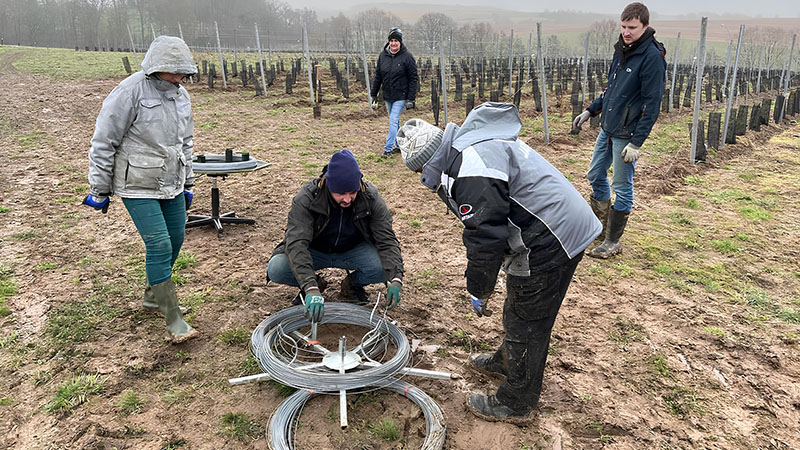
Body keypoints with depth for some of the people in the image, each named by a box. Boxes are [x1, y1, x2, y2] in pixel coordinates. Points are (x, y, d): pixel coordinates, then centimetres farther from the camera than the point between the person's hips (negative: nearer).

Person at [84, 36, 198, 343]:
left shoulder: (180, 95, 8)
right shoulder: (131, 92, -15)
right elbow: (103, 142, -11)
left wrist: (187, 183, 20)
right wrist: (100, 190, -7)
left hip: (171, 184, 7)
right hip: (138, 187, -7)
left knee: (176, 238, 11)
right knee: (159, 245, -11)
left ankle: (152, 295, 33)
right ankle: (173, 318, -2)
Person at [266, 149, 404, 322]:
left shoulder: (371, 198, -21)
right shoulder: (306, 198, -27)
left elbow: (387, 241, -21)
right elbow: (297, 243, -36)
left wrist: (396, 279, -38)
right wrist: (311, 288, -49)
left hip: (352, 251, 1)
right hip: (315, 251, -1)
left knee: (386, 267, -29)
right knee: (276, 270, -28)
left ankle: (353, 284, 5)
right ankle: (316, 284, 4)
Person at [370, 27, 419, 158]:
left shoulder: (407, 56, -9)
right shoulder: (383, 55, 3)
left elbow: (413, 79, -8)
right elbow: (377, 76, 11)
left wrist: (411, 98, -12)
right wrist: (373, 94, 10)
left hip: (401, 96, -5)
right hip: (387, 96, 5)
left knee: (393, 121, -10)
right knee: (394, 121, 15)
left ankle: (388, 148, -5)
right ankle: (398, 145, 28)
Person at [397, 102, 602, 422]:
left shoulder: (471, 172, -23)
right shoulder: (477, 142, 12)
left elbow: (485, 237, -22)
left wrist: (478, 291, -7)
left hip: (549, 244, -10)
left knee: (526, 323, 5)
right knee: (519, 310, 27)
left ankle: (515, 404, 23)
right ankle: (508, 361, 50)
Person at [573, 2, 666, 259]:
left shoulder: (652, 57, -16)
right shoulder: (621, 50, 9)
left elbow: (652, 104, -19)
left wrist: (636, 143, -22)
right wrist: (590, 111, 17)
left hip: (626, 135, -8)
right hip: (607, 129, 8)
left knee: (622, 187, 1)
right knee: (596, 175, 16)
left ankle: (613, 242, 13)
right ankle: (601, 225, 35)